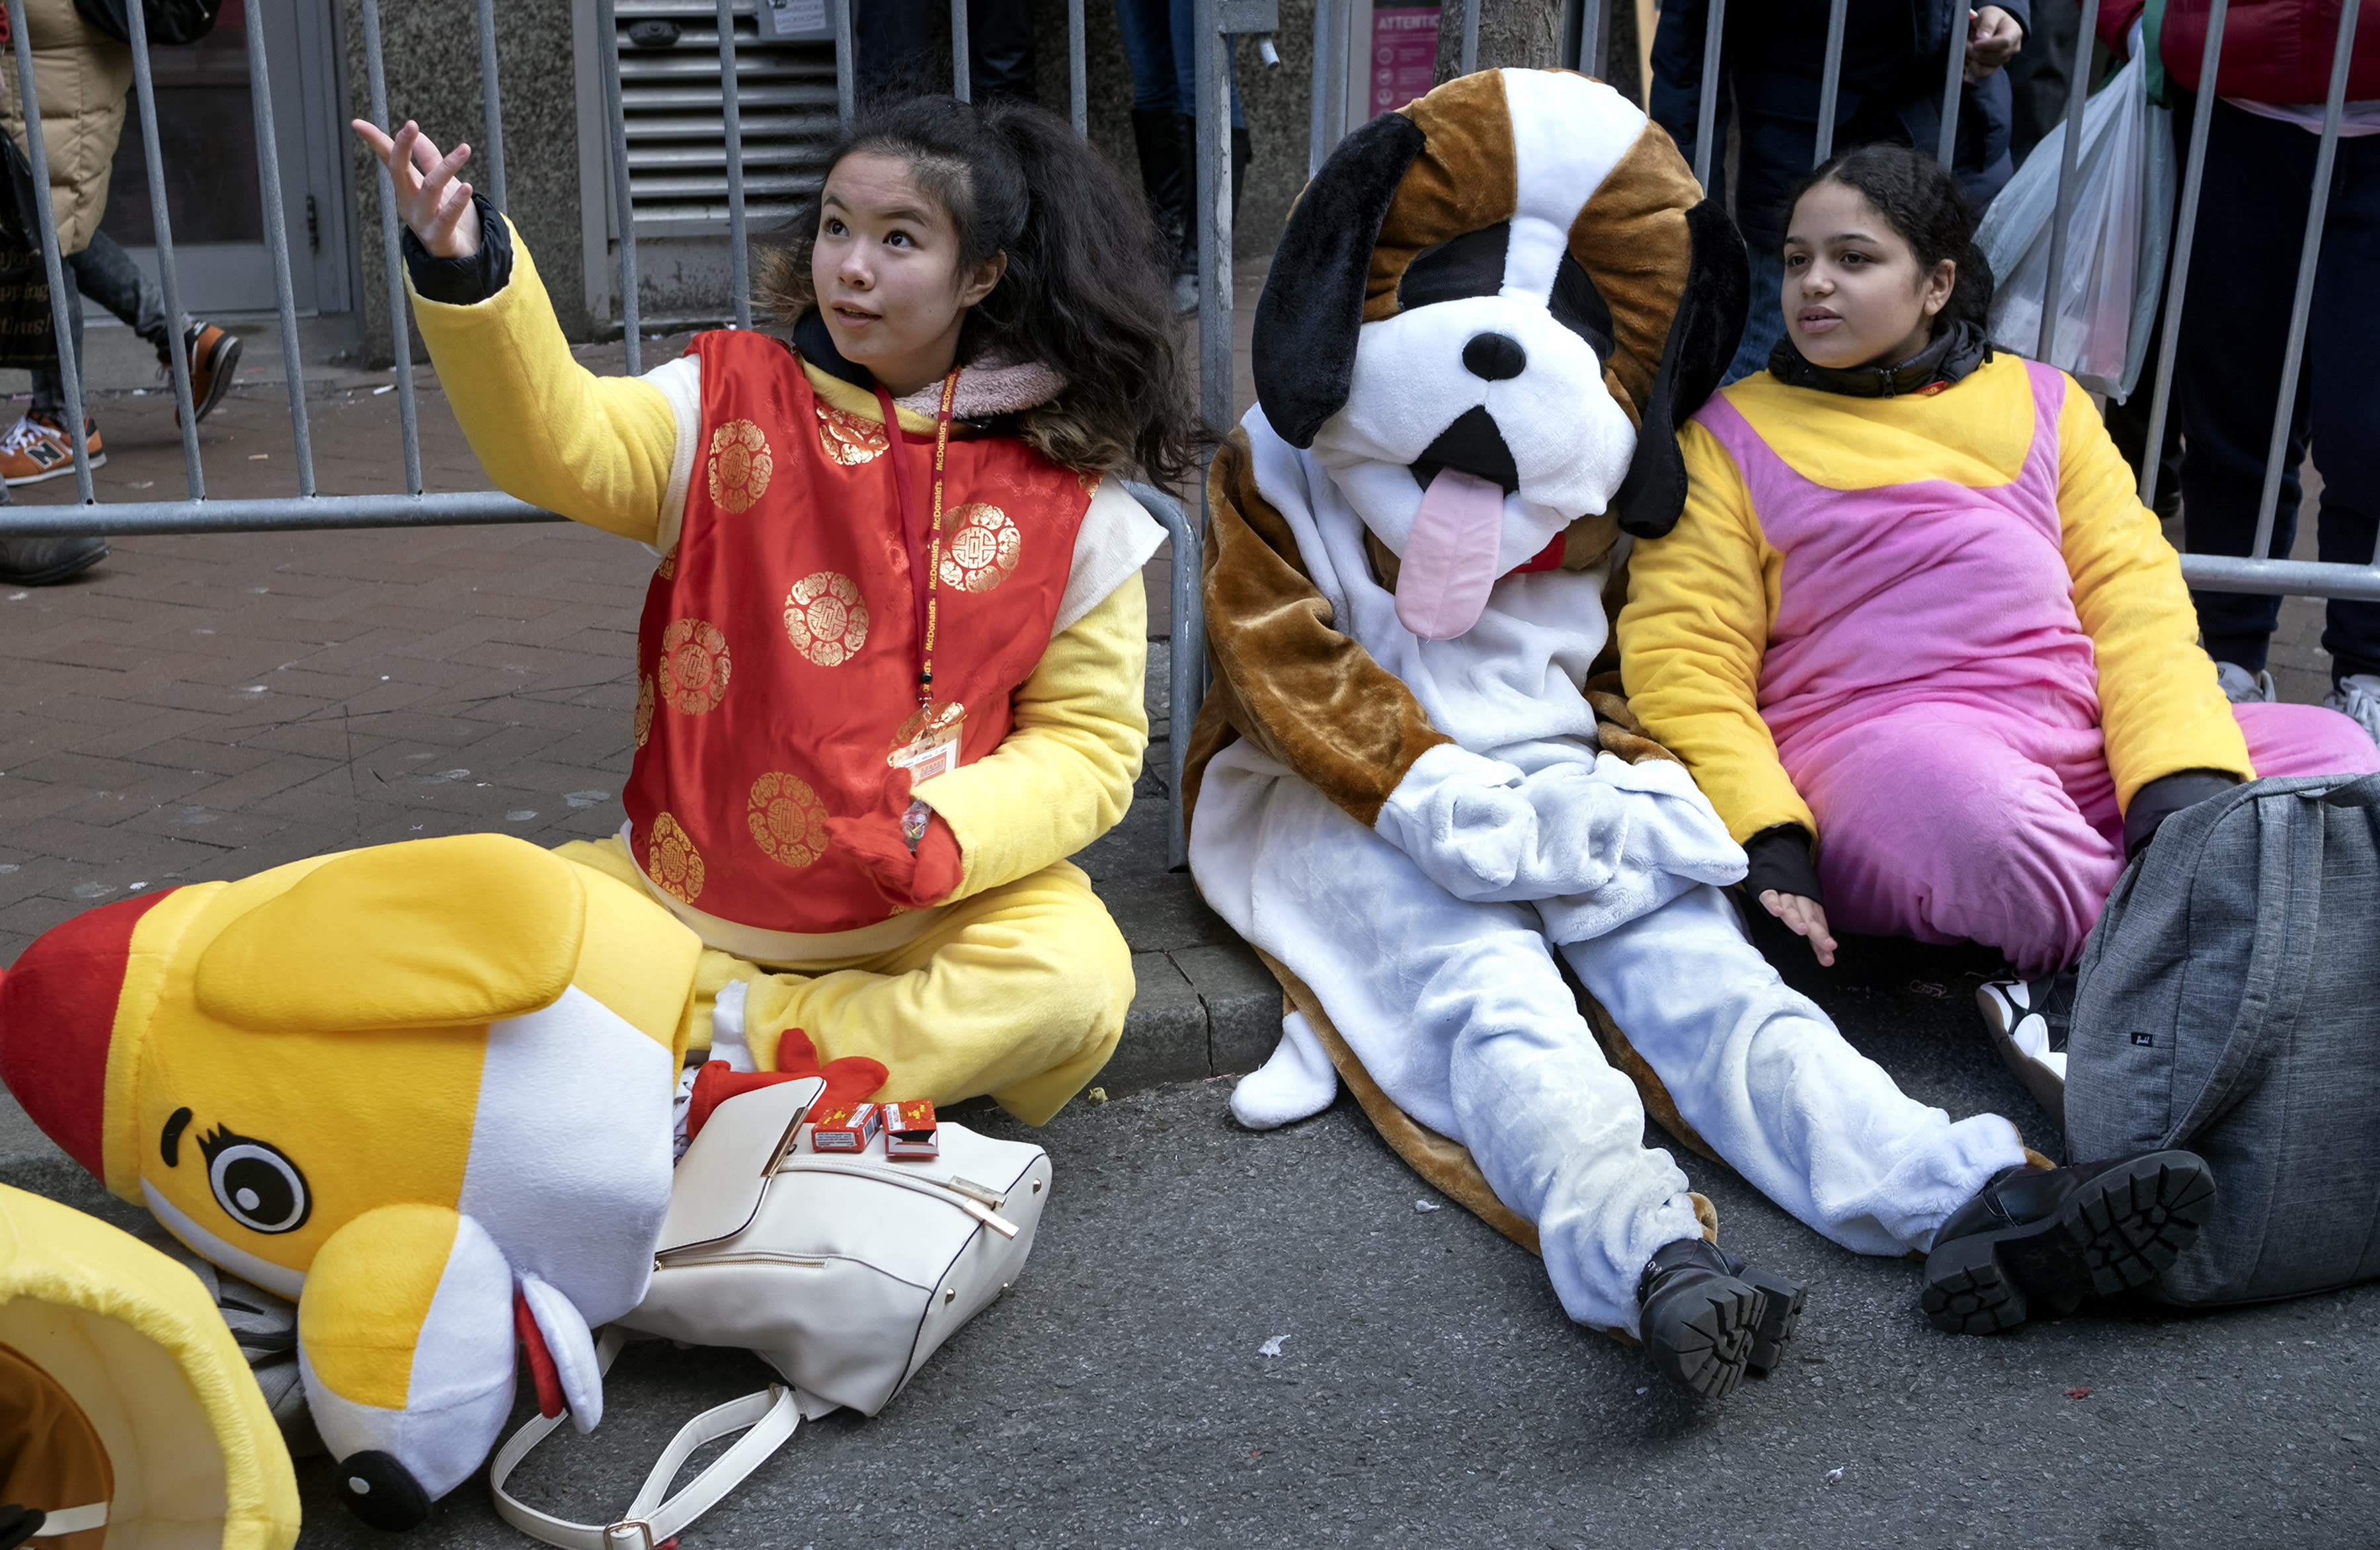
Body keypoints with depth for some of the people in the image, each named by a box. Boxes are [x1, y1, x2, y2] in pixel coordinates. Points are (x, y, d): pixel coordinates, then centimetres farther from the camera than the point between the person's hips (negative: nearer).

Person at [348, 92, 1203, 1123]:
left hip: (927, 908, -1)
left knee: (1075, 983, -28)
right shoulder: (732, 400, 0)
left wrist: (950, 835, -19)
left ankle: (738, 1043, -15)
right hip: (685, 888, 1)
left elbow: (1088, 742, -1)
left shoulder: (1067, 496, -4)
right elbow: (557, 441, -19)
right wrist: (464, 275, -37)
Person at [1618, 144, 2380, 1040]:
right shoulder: (1729, 436, 13)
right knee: (1969, 800, -37)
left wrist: (2184, 784, -8)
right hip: (1874, 753, -4)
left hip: (2087, 756, 5)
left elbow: (2136, 602, 12)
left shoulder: (2041, 403, 23)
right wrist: (1769, 850, -15)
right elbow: (1683, 661, 1)